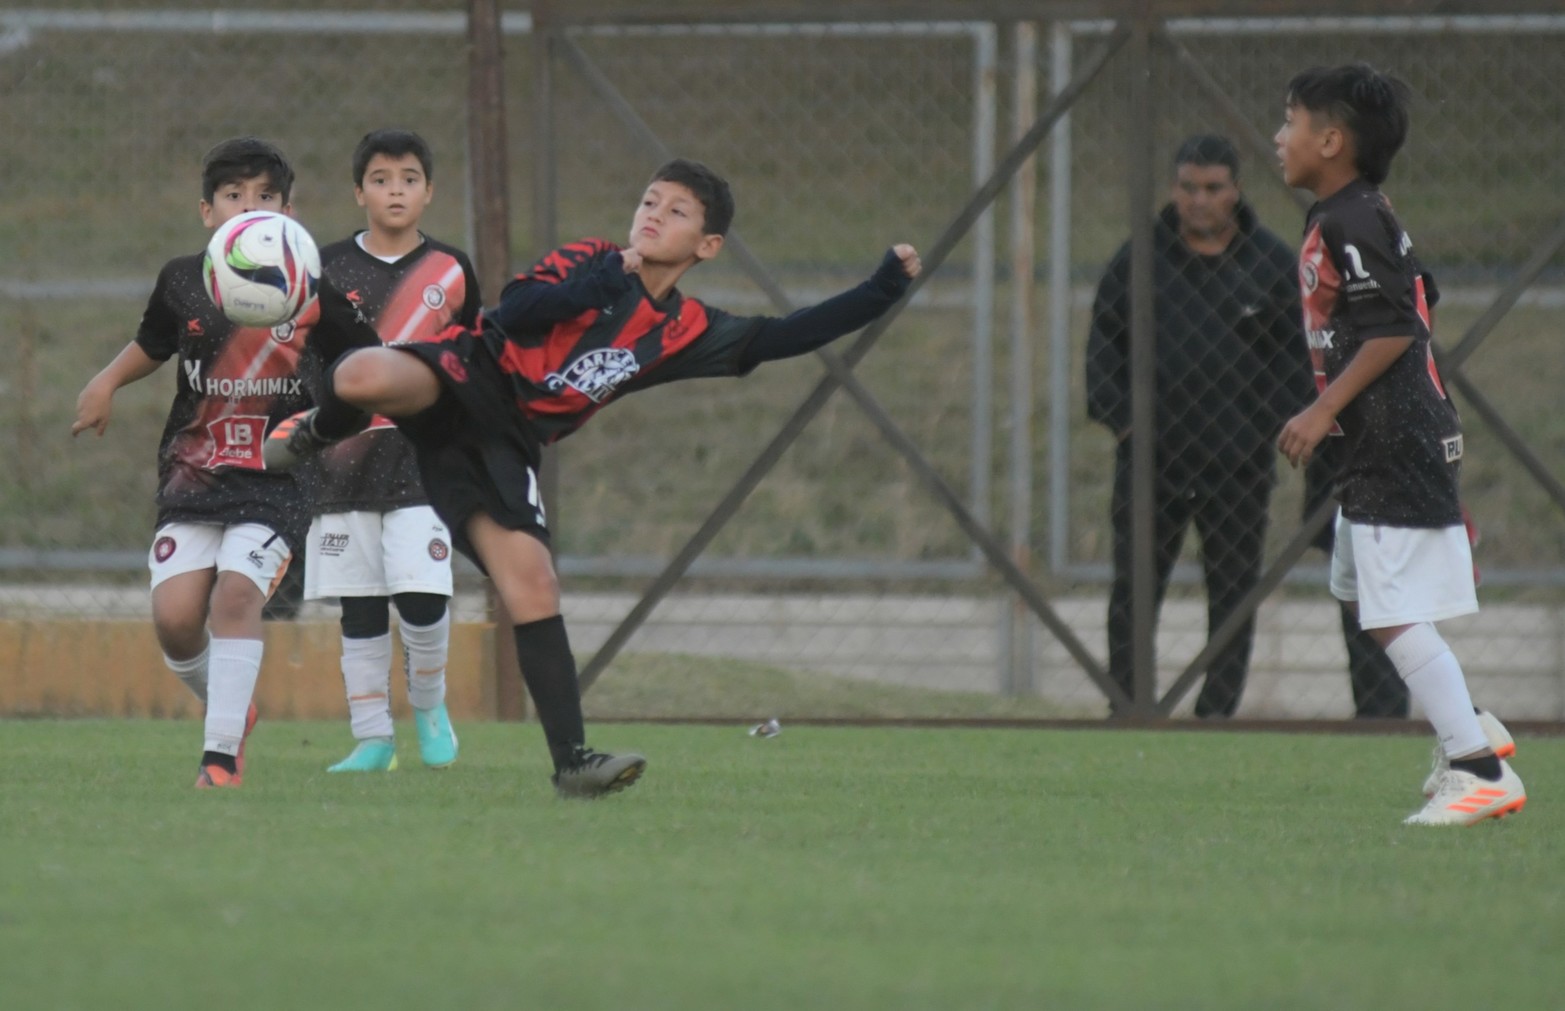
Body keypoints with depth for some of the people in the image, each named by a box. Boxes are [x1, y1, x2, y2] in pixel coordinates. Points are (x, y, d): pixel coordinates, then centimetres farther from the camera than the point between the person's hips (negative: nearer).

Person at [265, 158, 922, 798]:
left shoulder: (690, 333, 13)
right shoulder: (591, 261, 4)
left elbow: (788, 337, 11)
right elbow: (514, 313, -10)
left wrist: (883, 289, 5)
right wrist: (604, 282, -18)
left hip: (505, 443, 3)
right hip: (464, 376, -3)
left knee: (531, 581, -11)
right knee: (366, 376, -37)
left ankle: (572, 760, -9)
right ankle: (319, 431, 0)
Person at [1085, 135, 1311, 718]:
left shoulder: (1272, 265, 2)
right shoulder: (1141, 257, 3)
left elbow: (1297, 356, 7)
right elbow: (1104, 340, 8)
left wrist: (1270, 428, -2)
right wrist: (1118, 419, -1)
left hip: (1240, 466, 0)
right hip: (1152, 455, 0)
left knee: (1234, 593, 3)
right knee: (1134, 591, 2)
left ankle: (1217, 713, 9)